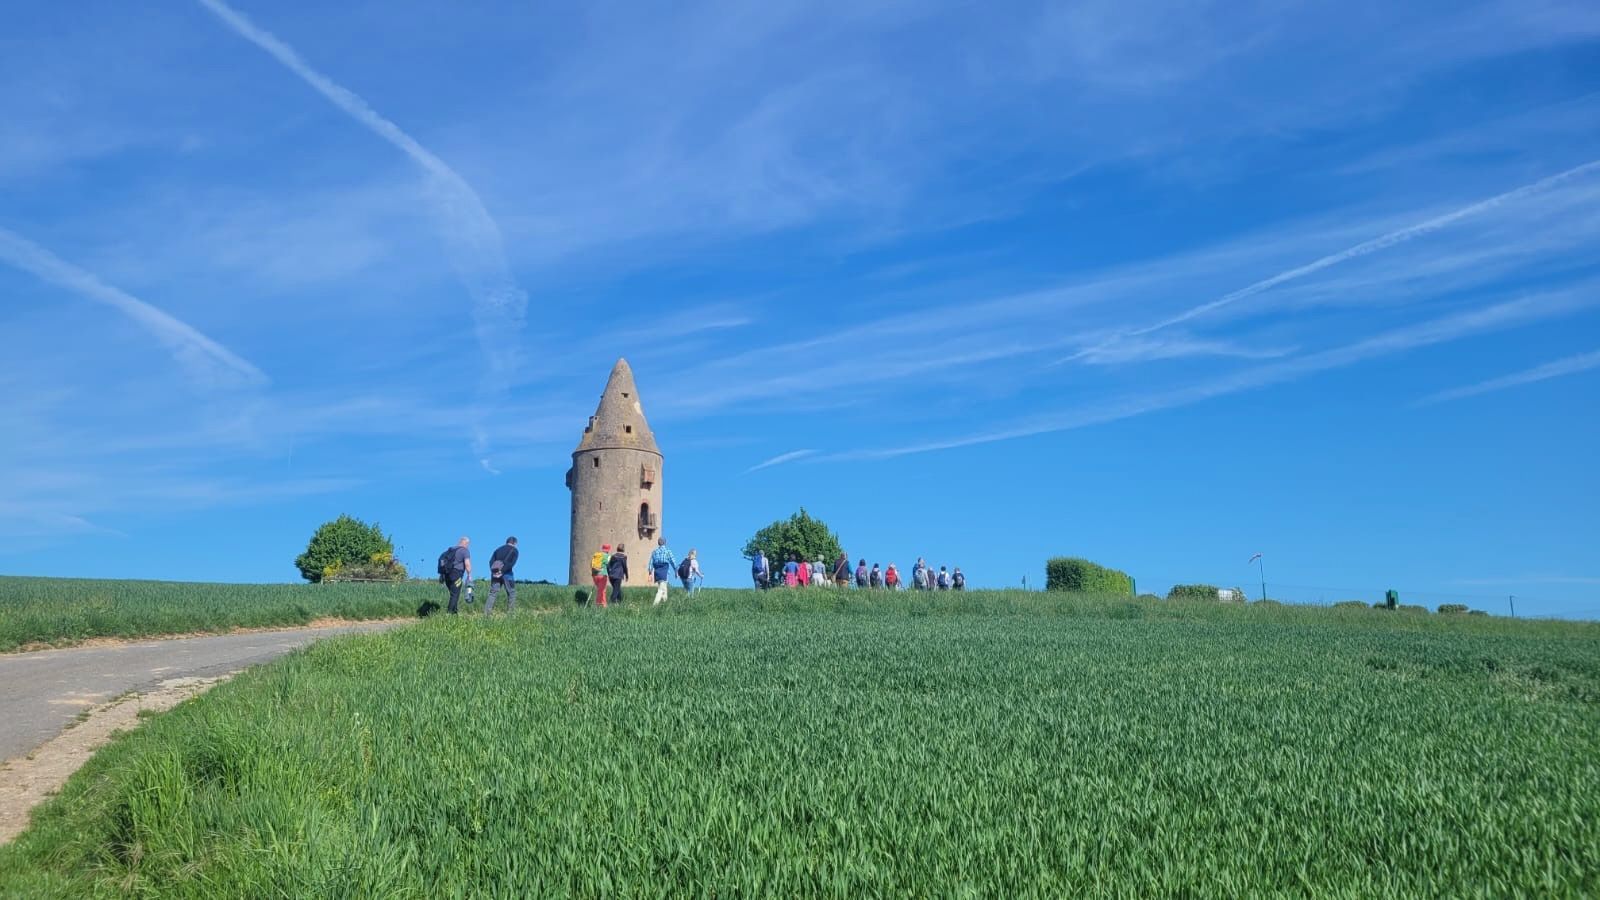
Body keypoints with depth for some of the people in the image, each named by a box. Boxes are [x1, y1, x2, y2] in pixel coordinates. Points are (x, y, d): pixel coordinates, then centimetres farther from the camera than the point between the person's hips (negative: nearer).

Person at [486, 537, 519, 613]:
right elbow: (512, 563, -11)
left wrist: (493, 571, -5)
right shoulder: (514, 550, 5)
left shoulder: (499, 549, 20)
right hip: (507, 574, -4)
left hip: (495, 573, 4)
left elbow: (491, 561, 7)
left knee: (492, 592, 4)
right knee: (511, 593, 7)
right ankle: (511, 611, 5)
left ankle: (487, 612, -5)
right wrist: (502, 571, -14)